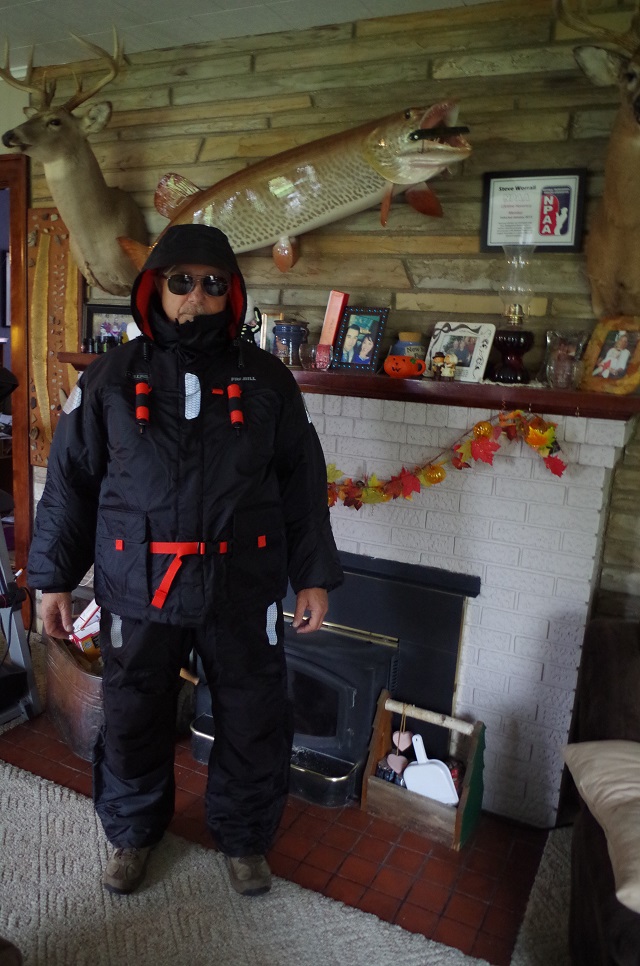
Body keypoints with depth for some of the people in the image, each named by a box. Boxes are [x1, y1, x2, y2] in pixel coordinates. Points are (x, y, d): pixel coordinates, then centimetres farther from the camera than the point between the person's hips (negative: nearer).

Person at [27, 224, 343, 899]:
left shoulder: (267, 380, 1)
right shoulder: (110, 379, 0)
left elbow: (304, 485, 3)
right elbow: (69, 483, 3)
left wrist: (314, 576, 1)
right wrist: (53, 578, 4)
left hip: (244, 593, 1)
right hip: (139, 592, 0)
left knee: (255, 726, 13)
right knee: (132, 723, 16)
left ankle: (243, 838, 42)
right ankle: (132, 832, 46)